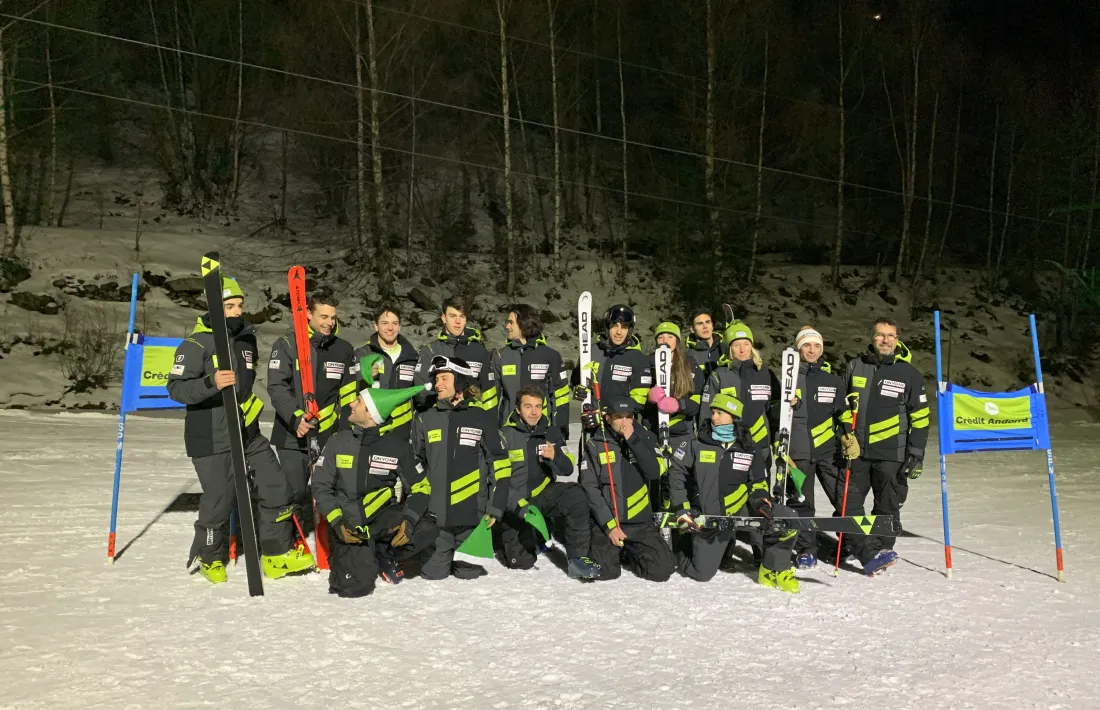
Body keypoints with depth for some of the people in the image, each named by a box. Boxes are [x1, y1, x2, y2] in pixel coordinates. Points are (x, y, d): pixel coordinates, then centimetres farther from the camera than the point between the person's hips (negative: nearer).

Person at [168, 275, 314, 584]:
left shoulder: (247, 339, 11)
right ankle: (210, 559, 27)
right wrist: (211, 383, -33)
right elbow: (176, 388, -18)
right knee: (219, 501, 0)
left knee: (277, 490, 5)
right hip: (212, 440, -7)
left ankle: (277, 555, 19)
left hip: (249, 434, 7)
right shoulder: (196, 345, -12)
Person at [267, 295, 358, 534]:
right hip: (292, 434, -3)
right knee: (296, 494, 0)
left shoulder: (344, 349, 6)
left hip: (329, 434, 3)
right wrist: (296, 418, -23)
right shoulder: (287, 344, -5)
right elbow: (276, 386, -11)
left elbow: (348, 395, 9)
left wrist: (345, 433, 5)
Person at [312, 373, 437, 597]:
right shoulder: (338, 442, -1)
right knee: (356, 586, -21)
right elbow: (321, 486, 2)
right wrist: (337, 522, -14)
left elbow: (421, 487, -4)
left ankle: (383, 554, 3)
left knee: (425, 531, -28)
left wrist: (409, 520, -23)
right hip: (348, 522, 0)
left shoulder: (397, 445, -5)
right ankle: (348, 555, 17)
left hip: (383, 515, 1)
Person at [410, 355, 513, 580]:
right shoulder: (425, 420, 4)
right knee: (433, 573, 4)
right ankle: (441, 556, 36)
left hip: (472, 513, -2)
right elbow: (414, 465, 12)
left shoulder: (482, 418, -2)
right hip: (435, 514, 2)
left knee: (469, 573, 4)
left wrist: (495, 507, -5)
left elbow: (500, 465, -1)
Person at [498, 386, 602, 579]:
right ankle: (527, 540, 29)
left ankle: (578, 558, -20)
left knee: (576, 496, -29)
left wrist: (554, 457, -23)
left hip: (543, 493, 3)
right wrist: (522, 506, -24)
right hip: (514, 502, -2)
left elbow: (567, 469, 0)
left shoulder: (551, 432, 1)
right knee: (521, 562, -7)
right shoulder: (505, 435, -12)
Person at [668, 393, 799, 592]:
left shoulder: (750, 450, 1)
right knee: (702, 573, -3)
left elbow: (758, 481, 10)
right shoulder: (697, 444, -5)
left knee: (786, 519, -18)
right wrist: (682, 509, -8)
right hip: (708, 517, -2)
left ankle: (773, 571, 2)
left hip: (741, 509, 2)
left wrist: (760, 498, -12)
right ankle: (684, 547, 31)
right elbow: (677, 474, 0)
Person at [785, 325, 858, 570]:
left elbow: (844, 414, 12)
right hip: (798, 451, 0)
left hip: (828, 449, 1)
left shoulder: (833, 381, 10)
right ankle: (806, 551, 15)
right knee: (800, 504, 4)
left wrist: (849, 438, 2)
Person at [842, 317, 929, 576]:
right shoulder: (855, 367, 7)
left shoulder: (908, 373, 2)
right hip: (856, 450, 2)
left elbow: (920, 417, 3)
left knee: (887, 507, 7)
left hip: (891, 454, -2)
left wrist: (916, 455, -3)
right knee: (850, 505, -8)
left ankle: (881, 552, 18)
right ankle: (871, 554, -10)